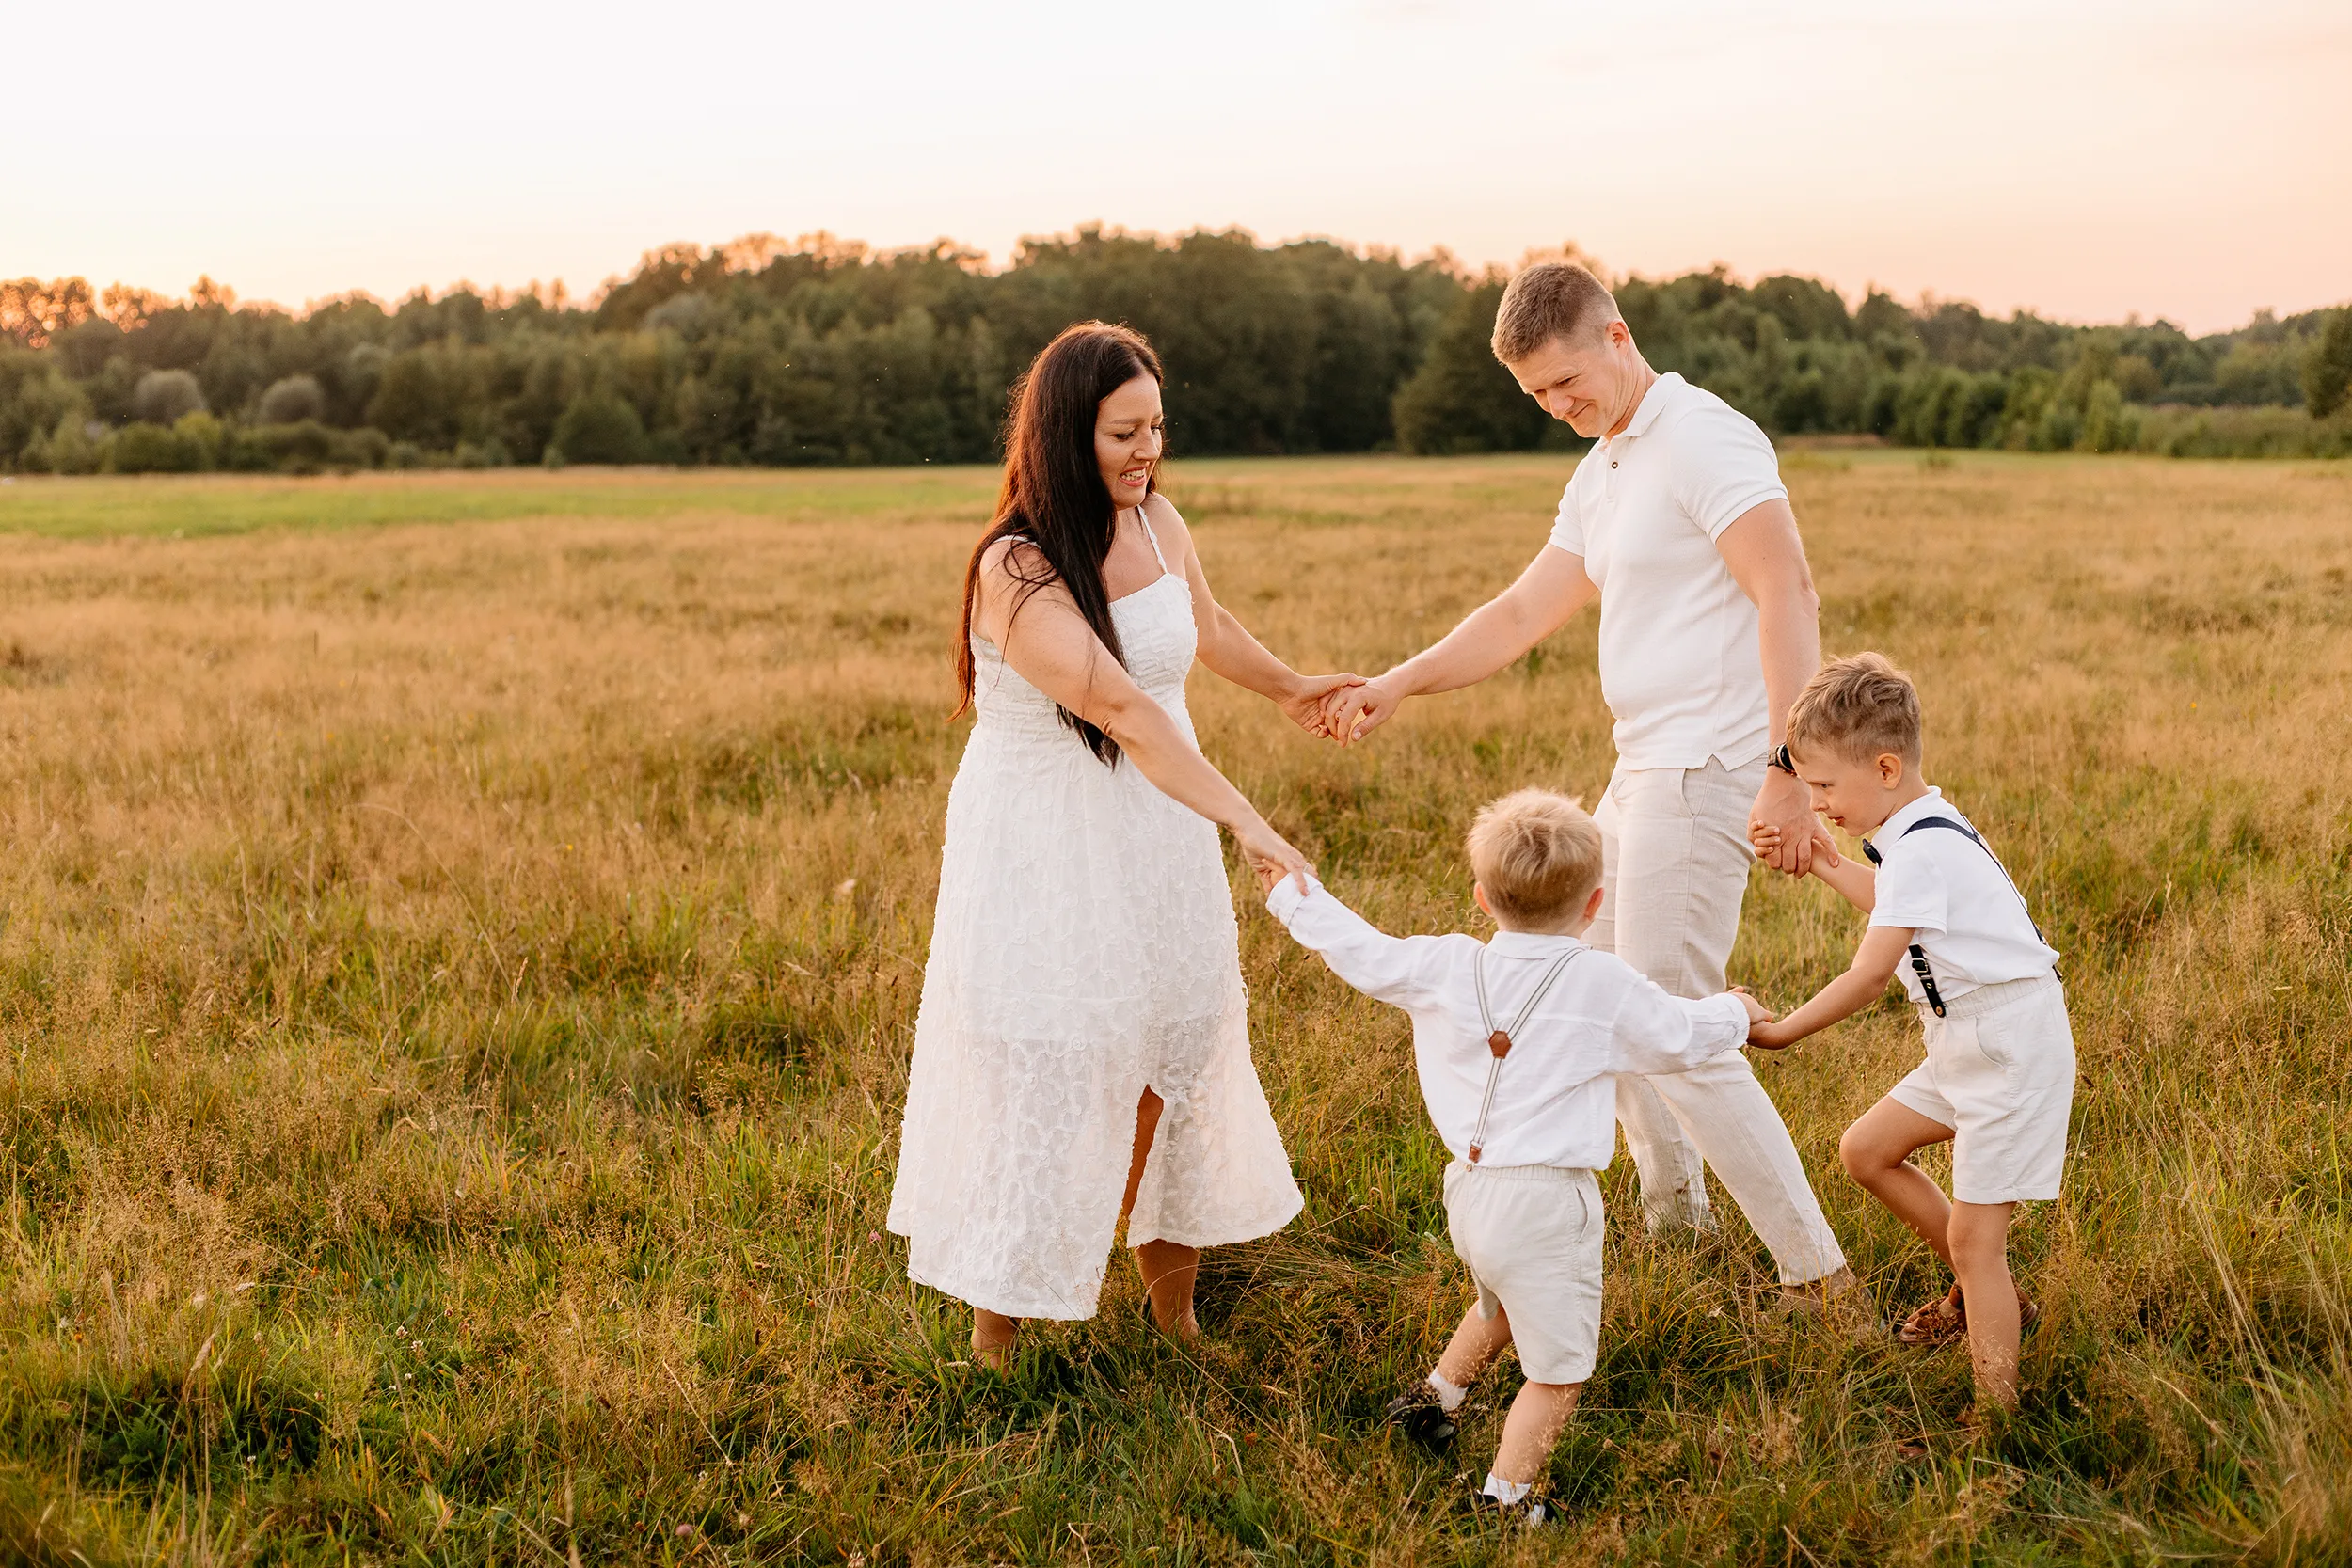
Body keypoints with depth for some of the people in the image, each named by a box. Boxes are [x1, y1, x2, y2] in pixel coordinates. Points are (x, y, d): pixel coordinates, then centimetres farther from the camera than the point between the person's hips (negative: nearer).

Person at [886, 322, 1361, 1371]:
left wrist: (1288, 689, 34)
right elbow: (1126, 710, -35)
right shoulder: (1015, 570, -24)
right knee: (1041, 1066, 2)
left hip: (1155, 834, 6)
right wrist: (1244, 822, -42)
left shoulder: (1157, 525, -1)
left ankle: (1168, 1266, 34)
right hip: (1042, 843, -6)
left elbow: (1209, 628, 22)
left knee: (1178, 1040, 13)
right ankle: (995, 1321, 20)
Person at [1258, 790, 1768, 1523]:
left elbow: (1366, 955, 14)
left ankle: (1435, 1395, 52)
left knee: (1502, 1306, 36)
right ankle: (1504, 1499, 5)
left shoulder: (1444, 966, 1)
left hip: (1470, 1189, 7)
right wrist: (1734, 1013, 26)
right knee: (1558, 1369, 5)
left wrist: (1292, 892, 28)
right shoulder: (1604, 986, -9)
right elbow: (1679, 1038, 3)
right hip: (1544, 1205, -7)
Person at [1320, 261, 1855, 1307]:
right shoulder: (1600, 474, 17)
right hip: (1644, 770, 10)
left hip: (1701, 776, -10)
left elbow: (1788, 595, -24)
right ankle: (1671, 1199, 38)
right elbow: (1524, 613, 19)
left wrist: (1788, 770, -32)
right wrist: (1396, 686, 8)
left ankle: (1819, 1277, -2)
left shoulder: (1704, 439, -14)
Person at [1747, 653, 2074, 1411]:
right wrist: (1826, 864, 25)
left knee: (1973, 1236, -7)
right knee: (1865, 1150, 16)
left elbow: (1869, 977, -23)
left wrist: (1780, 1032, -15)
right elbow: (1897, 911, 30)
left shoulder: (1921, 848, -22)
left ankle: (1998, 1414, 2)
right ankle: (1986, 1292, 28)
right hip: (1970, 1045, 10)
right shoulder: (1926, 829, 9)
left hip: (2015, 1049, -10)